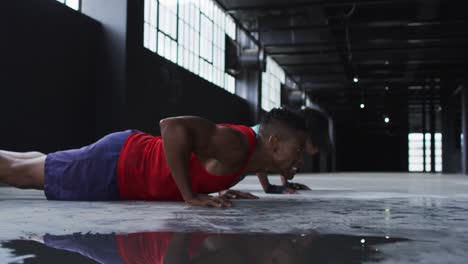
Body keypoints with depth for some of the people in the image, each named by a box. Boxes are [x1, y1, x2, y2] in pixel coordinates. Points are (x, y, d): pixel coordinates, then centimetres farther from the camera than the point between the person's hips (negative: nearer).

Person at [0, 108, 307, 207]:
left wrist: (220, 191, 5)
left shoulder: (249, 157, 1)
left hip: (130, 156, 9)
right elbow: (172, 126, -42)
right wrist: (190, 196, -36)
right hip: (114, 166, -9)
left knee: (35, 167, 25)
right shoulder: (237, 144, -29)